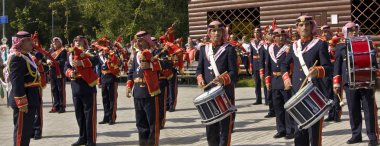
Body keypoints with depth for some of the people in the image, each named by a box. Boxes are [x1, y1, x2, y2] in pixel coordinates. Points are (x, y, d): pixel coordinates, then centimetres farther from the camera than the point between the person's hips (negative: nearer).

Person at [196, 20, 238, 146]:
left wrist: (223, 79, -29)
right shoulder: (203, 49, 12)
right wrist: (200, 79, -7)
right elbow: (199, 69, 15)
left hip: (225, 93, -5)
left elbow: (233, 73, -9)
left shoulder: (229, 49, -3)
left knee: (225, 127, -1)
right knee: (210, 128, 11)